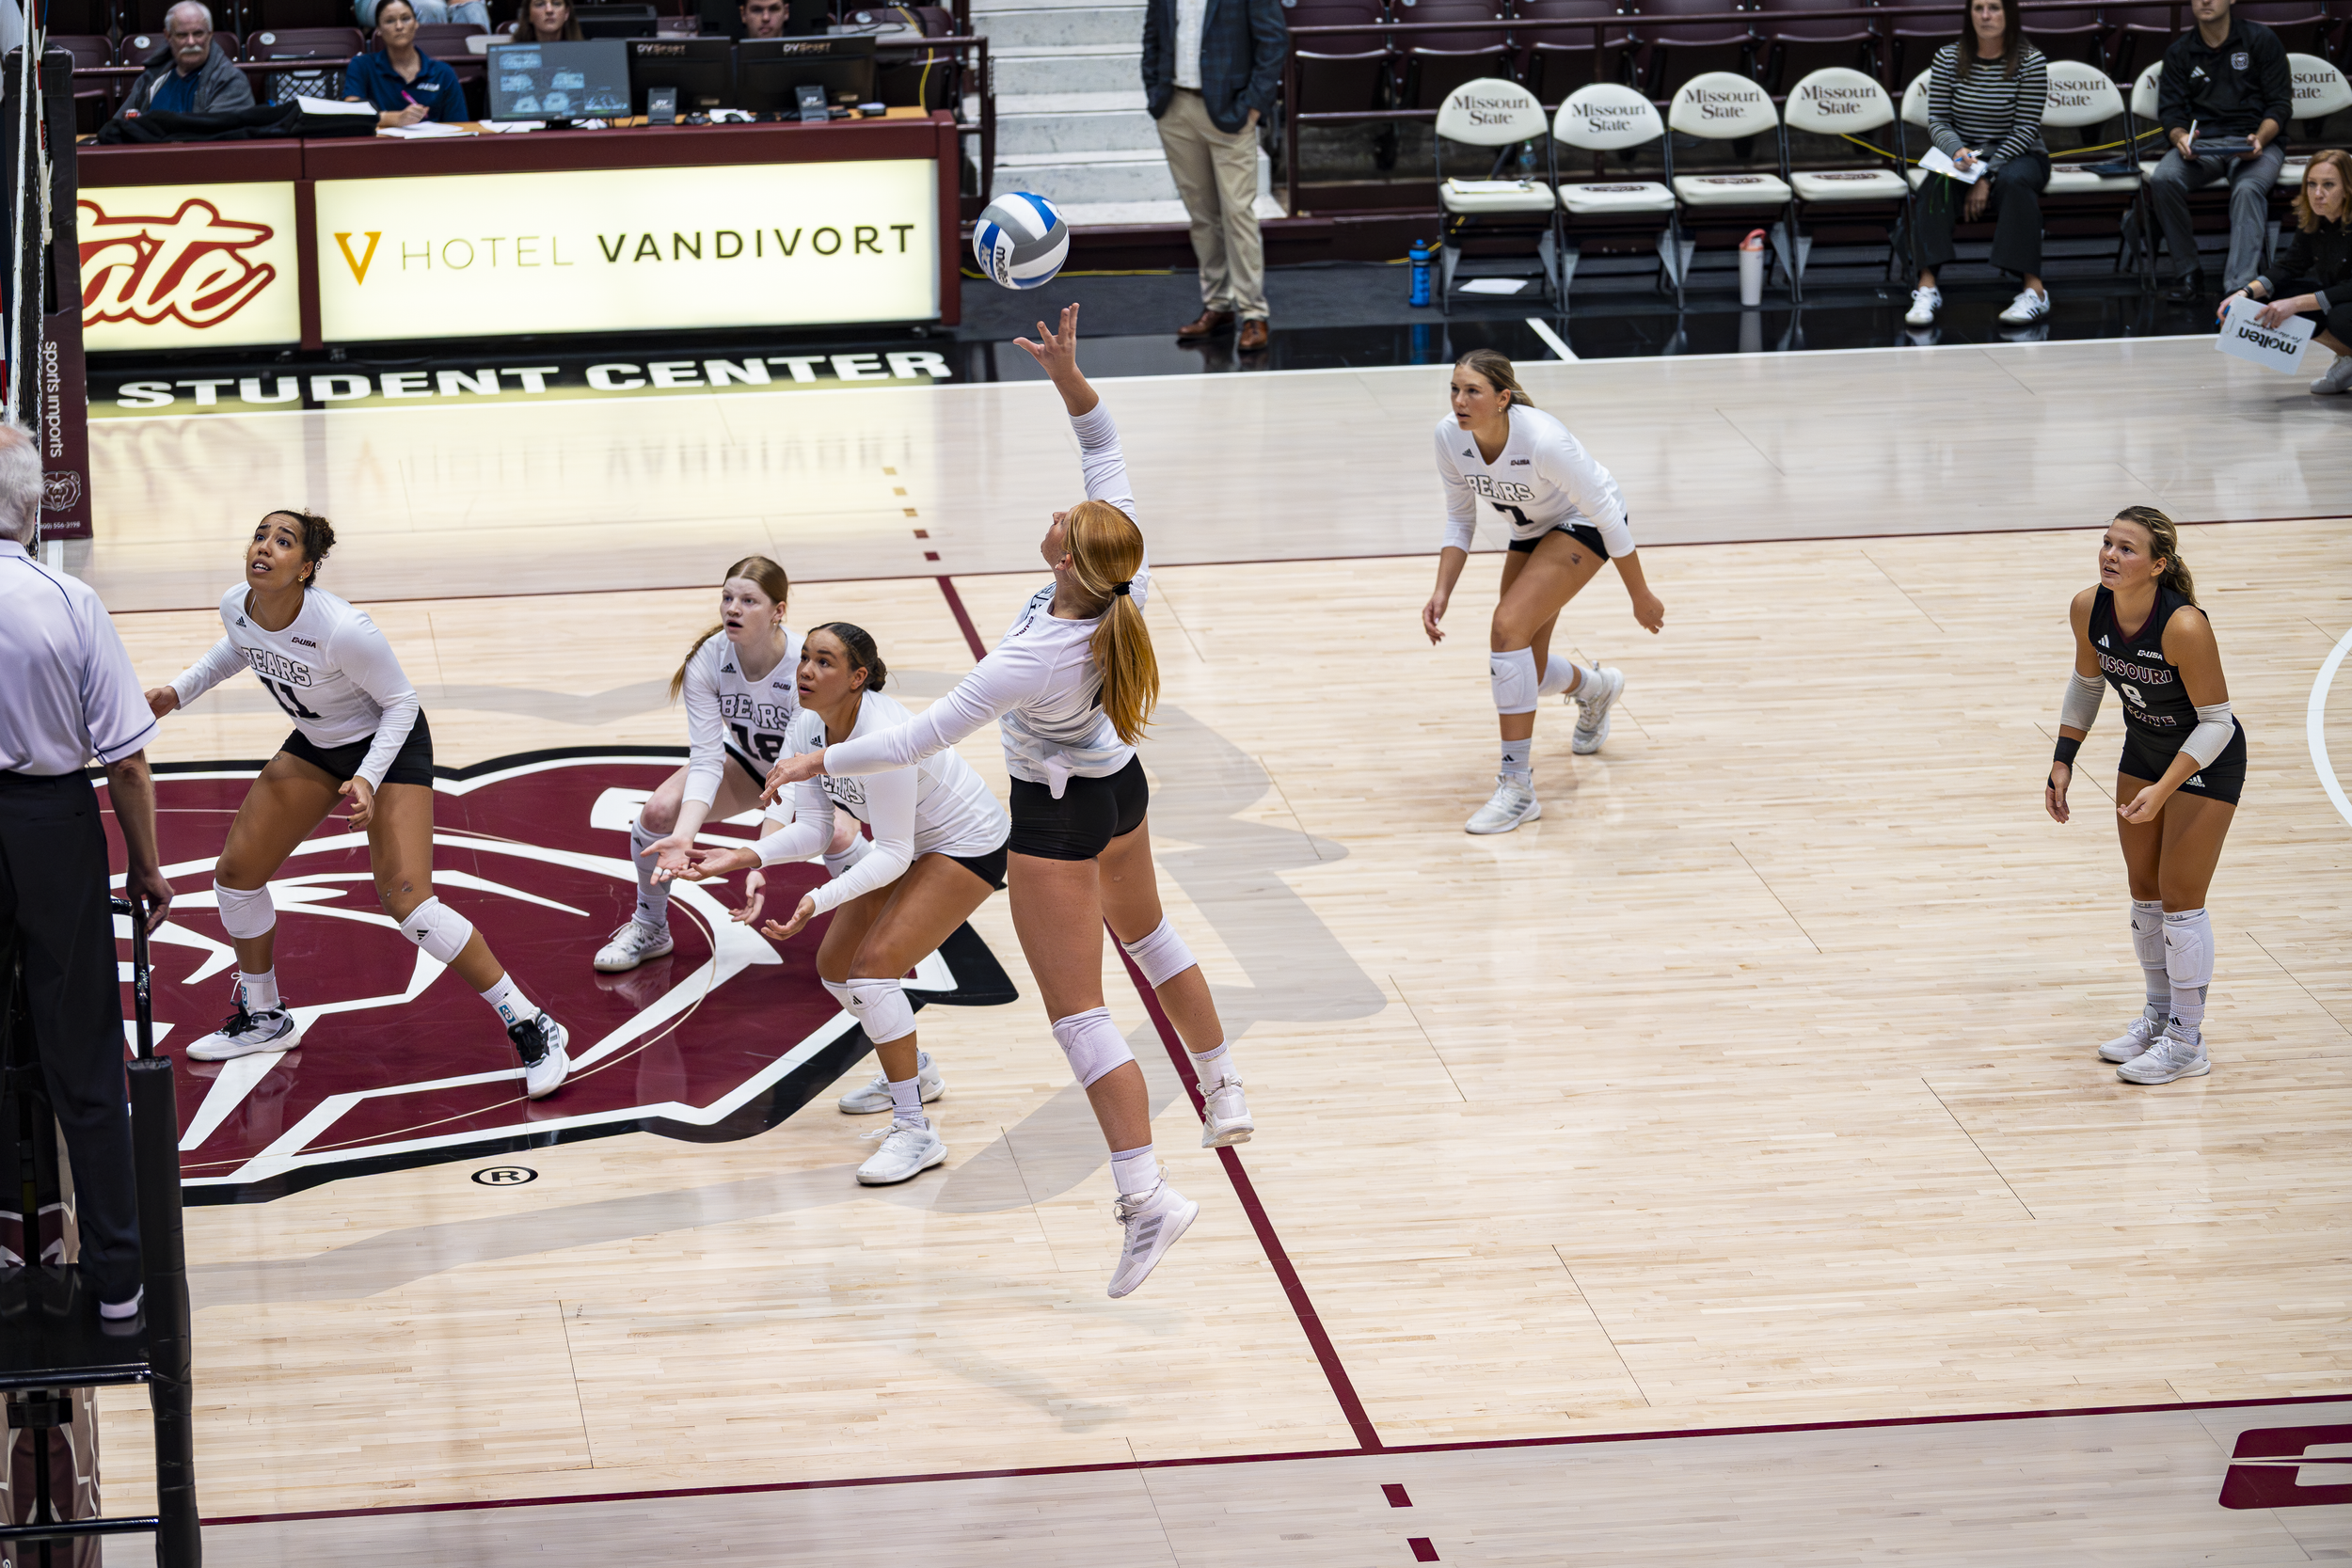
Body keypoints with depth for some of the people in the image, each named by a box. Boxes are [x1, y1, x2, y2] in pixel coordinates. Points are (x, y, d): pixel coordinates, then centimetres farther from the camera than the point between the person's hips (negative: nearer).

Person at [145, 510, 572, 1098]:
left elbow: (400, 703, -20)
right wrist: (179, 691, 3)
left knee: (406, 901, -20)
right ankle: (263, 1019, 30)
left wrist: (367, 779, -31)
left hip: (390, 744, -7)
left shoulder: (343, 629, -36)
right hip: (315, 745, 7)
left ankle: (530, 1027, -9)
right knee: (236, 872, 7)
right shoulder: (236, 607, -16)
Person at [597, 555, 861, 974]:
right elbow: (706, 760, -28)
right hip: (746, 759, 3)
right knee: (658, 810, -18)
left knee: (836, 833, -33)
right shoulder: (706, 660, -27)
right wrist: (683, 836, -45)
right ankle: (649, 929, 8)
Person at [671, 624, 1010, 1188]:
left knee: (875, 963, -22)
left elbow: (892, 854, -32)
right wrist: (746, 857, -26)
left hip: (968, 846, -9)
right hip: (909, 844, 9)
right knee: (836, 964, 11)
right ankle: (915, 1073, 37)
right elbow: (813, 827, -10)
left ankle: (915, 1131, -16)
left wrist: (820, 900, -42)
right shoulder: (806, 729, -11)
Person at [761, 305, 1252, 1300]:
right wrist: (1069, 375, -20)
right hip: (1121, 786, 8)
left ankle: (1147, 1193, -8)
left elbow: (925, 737, -30)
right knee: (1146, 933, 32)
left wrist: (821, 761, -20)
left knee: (1077, 1010, -2)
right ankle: (1224, 1094, 48)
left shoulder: (1036, 658, -37)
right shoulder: (1126, 578, -22)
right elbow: (1105, 450, -10)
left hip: (1056, 817, -8)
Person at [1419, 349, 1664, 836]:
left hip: (1585, 524, -7)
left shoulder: (1544, 441, -37)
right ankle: (1595, 688, 48)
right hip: (1532, 530, 7)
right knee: (1522, 672, 9)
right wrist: (1442, 593, -15)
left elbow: (1608, 516, -25)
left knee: (1509, 626, -27)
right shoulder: (1450, 436, -20)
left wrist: (1641, 596, -16)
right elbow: (1459, 520, -3)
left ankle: (1518, 788, -22)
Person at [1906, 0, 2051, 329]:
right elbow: (1937, 121, 0)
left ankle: (2033, 288, -37)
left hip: (2017, 155, -2)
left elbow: (2025, 129, -11)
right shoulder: (1947, 59, 1)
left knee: (2014, 181, -37)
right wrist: (1957, 151, -23)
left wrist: (1987, 175, -20)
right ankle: (1927, 286, -38)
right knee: (1935, 184, -31)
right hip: (1962, 155, 2)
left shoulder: (2030, 62, -7)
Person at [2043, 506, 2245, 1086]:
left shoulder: (2184, 626, -35)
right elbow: (2086, 684, 4)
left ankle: (2187, 1041, 10)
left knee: (2180, 898, -3)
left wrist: (2163, 789, -32)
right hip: (2143, 749, 6)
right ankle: (2159, 1015, 32)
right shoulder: (2088, 609, -16)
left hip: (2206, 758, -6)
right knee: (2144, 892, 15)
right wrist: (2063, 762, 0)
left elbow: (2216, 721, -25)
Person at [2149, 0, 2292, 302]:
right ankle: (2189, 273, -20)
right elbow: (2170, 110, 9)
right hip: (2201, 142, 3)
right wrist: (2180, 137, -16)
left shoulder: (2261, 40, 6)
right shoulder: (2179, 51, 15)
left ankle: (2239, 286, -45)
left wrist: (2259, 139, -19)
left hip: (2256, 142, -3)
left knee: (2247, 188, -36)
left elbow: (2280, 104, 2)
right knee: (2162, 179, -30)